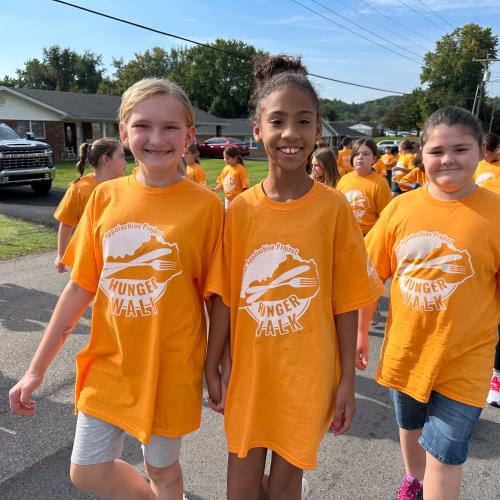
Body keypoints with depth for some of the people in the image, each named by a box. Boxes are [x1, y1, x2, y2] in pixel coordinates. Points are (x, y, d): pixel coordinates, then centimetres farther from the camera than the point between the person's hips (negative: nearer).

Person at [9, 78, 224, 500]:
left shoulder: (205, 205, -14)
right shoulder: (105, 197, -5)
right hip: (109, 362, 4)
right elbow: (80, 288, 0)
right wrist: (37, 368, 3)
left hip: (170, 369, -3)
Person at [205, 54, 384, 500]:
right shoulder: (239, 209, -6)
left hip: (307, 373, -2)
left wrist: (347, 379, -3)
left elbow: (346, 303, -6)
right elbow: (224, 298, -1)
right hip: (249, 369, 2)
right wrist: (212, 368, 3)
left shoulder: (334, 207, -11)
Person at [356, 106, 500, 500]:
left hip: (463, 360, -3)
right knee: (410, 427, 26)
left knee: (444, 455, 6)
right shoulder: (400, 208, -7)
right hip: (404, 350, 4)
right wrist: (360, 332, 6)